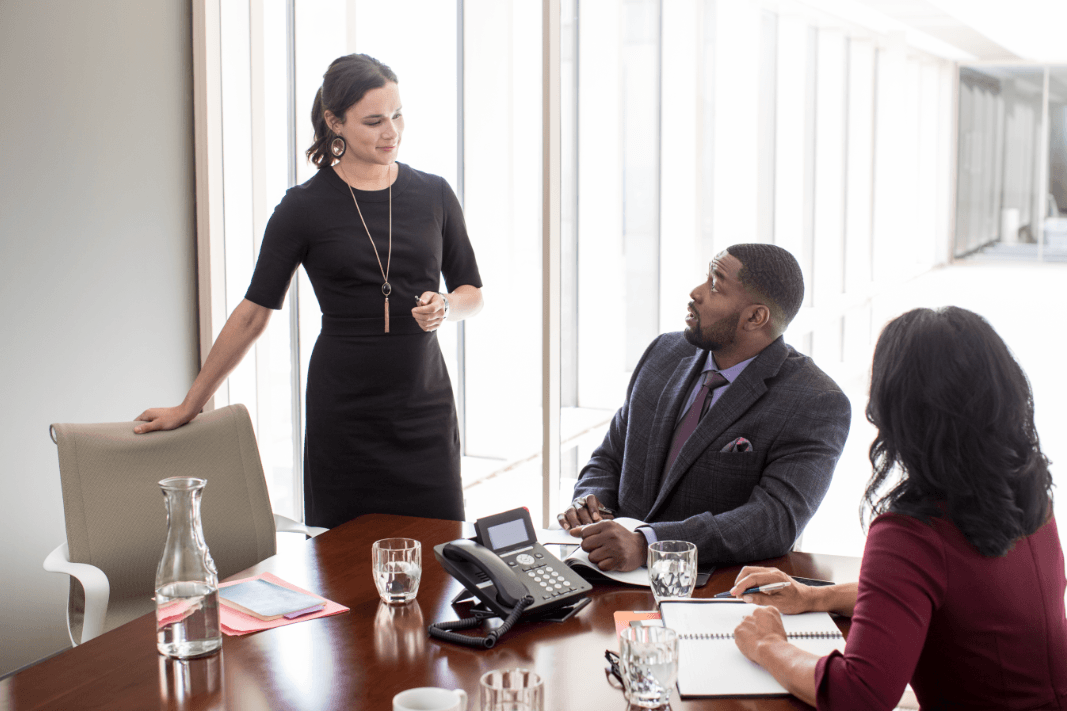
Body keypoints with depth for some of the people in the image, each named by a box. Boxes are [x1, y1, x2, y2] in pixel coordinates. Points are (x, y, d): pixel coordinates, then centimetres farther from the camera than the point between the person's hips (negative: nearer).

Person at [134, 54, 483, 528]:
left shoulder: (433, 194, 4)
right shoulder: (304, 208, -3)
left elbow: (472, 292, 13)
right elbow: (252, 314, 2)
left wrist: (445, 307, -10)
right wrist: (189, 406, 4)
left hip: (426, 407, 2)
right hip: (343, 413, -2)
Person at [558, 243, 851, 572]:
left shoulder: (817, 405, -9)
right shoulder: (665, 353, 10)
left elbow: (775, 523, -21)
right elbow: (609, 460, 18)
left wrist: (645, 544, -32)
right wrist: (589, 502, -6)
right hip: (626, 582, 5)